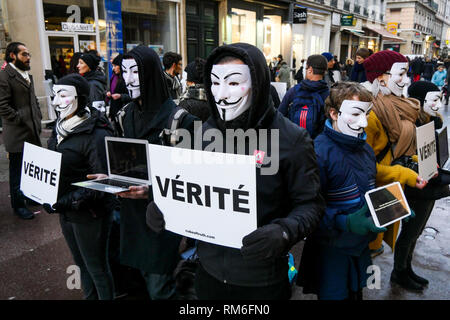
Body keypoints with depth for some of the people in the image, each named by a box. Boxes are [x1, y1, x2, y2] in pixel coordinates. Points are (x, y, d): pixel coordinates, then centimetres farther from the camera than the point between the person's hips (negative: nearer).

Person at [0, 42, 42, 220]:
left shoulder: (27, 74, 17)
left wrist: (38, 118, 14)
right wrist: (21, 120, -16)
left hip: (33, 132, 8)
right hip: (17, 134, -8)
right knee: (17, 171, 3)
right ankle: (18, 206, 15)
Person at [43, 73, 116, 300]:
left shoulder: (96, 135, -22)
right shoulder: (61, 129, 4)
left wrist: (67, 202, -26)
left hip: (90, 214, -8)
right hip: (65, 211, 8)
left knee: (97, 268, 10)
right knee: (81, 264, 24)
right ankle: (89, 297, 43)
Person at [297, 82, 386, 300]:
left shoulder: (365, 149, 5)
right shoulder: (319, 152, -21)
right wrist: (344, 223, -34)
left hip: (361, 245, 7)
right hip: (330, 249, -7)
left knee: (356, 293, 23)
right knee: (334, 295, 10)